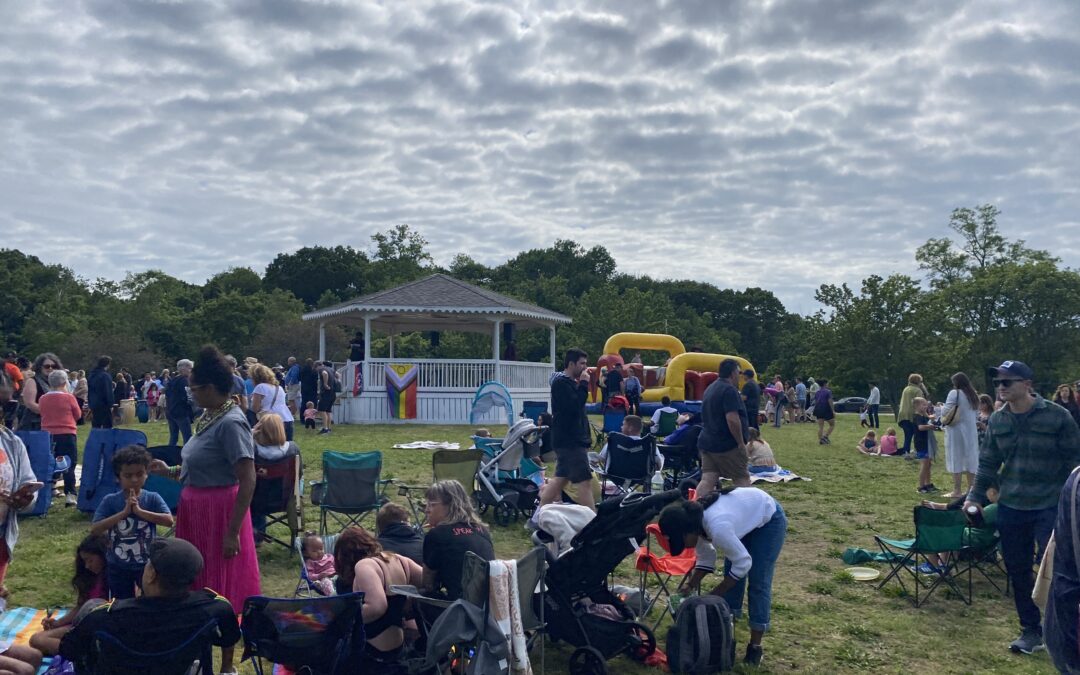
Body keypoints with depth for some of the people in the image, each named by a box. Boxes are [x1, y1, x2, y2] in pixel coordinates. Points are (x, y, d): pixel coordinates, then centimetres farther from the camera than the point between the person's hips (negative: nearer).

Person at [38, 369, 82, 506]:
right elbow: (78, 415, 1)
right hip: (67, 434, -4)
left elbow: (42, 413, 14)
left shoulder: (42, 399, 0)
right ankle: (70, 495, -4)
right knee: (69, 465, 1)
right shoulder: (69, 398, -10)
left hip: (47, 434, 4)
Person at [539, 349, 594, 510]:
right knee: (585, 482, -10)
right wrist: (584, 384, -17)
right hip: (569, 441, -10)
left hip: (572, 440, 10)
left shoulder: (570, 382, 18)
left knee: (560, 479, 13)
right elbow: (574, 406, -25)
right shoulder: (561, 383, -14)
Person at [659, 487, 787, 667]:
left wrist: (715, 594, -20)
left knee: (758, 582, -7)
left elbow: (743, 563, -28)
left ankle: (755, 645, 2)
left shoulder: (718, 527, -40)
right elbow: (705, 557, -1)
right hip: (746, 514, 7)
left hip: (769, 519, -7)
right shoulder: (695, 520, -16)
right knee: (731, 574, 4)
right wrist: (691, 584, -14)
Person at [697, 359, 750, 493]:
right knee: (742, 479, 5)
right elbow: (732, 419, -24)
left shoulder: (710, 389, 16)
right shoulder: (729, 390, -14)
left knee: (707, 480, 2)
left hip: (706, 442, 8)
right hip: (727, 445, -8)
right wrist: (741, 443, -16)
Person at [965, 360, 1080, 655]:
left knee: (1053, 570, -6)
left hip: (1051, 507, -4)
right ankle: (1031, 630, 25)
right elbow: (988, 462, 10)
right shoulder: (997, 421, 3)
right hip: (1010, 508, 5)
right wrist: (976, 496, 3)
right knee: (1018, 572, 10)